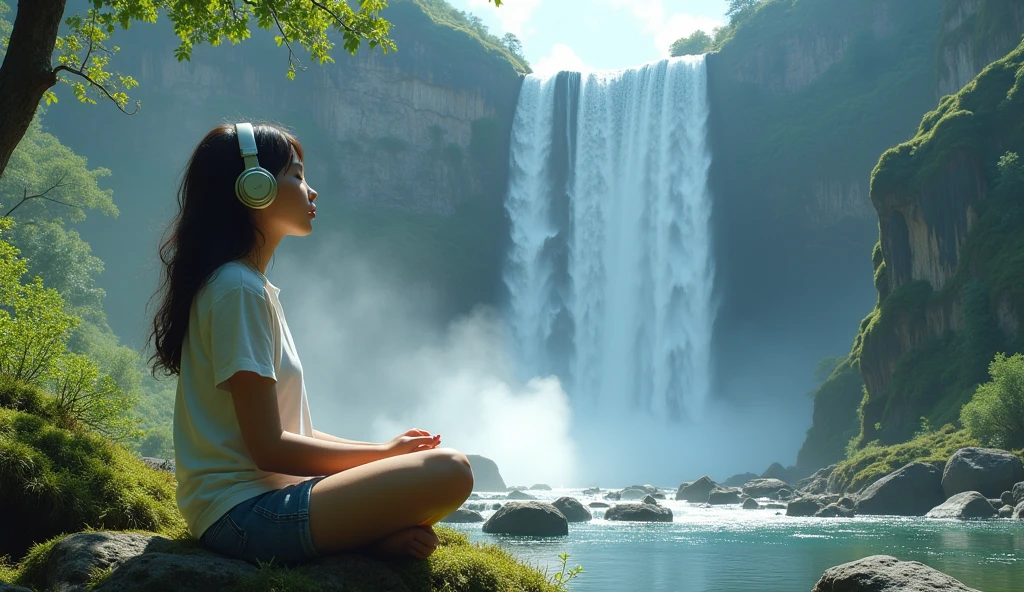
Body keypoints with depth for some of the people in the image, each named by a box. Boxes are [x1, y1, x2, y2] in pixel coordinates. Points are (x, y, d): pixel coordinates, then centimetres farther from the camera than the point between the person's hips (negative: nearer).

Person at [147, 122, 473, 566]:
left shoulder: (255, 287, 17)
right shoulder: (239, 290, -13)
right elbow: (268, 447, -18)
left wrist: (382, 449, 5)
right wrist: (383, 453, -8)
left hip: (264, 494, 10)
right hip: (245, 512, -10)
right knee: (449, 471, -23)